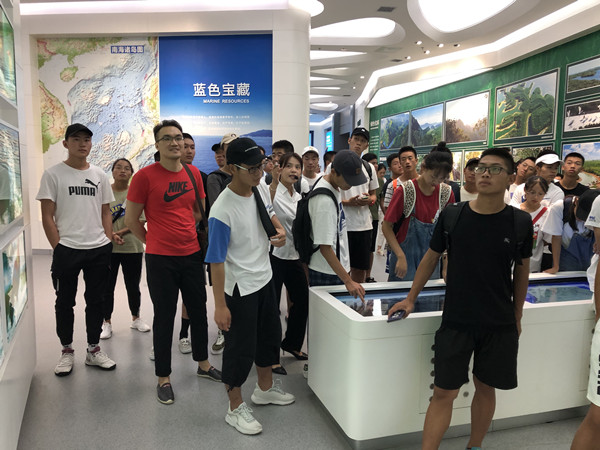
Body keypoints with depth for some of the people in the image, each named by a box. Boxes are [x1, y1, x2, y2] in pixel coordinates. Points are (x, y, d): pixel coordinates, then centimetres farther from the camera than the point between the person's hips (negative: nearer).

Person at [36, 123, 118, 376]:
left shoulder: (99, 175, 8)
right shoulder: (53, 174, -2)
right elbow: (47, 216, -4)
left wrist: (109, 240, 2)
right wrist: (58, 247, -10)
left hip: (99, 250, 3)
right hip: (66, 250, -3)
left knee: (95, 301, 12)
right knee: (65, 302, 10)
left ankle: (93, 350, 26)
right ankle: (67, 352, 26)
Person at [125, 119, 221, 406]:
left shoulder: (193, 174, 5)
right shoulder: (145, 176, -10)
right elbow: (131, 219, -3)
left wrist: (186, 235, 11)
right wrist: (153, 241, 3)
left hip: (192, 255, 5)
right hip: (160, 260, -5)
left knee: (199, 311, 16)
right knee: (164, 317, 6)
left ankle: (203, 364, 37)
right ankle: (163, 378, 23)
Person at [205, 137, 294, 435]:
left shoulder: (259, 189, -3)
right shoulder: (222, 211, -26)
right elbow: (216, 261, -23)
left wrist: (280, 230, -3)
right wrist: (219, 305, -21)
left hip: (264, 279, 8)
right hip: (239, 288, -8)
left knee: (270, 336, 22)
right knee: (240, 349, 4)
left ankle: (265, 388, 46)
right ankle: (235, 409, 26)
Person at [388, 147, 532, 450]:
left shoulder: (520, 223, -4)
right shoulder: (451, 216, -6)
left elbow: (521, 271, 8)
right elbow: (431, 257, 6)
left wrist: (516, 317, 12)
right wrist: (411, 299, 7)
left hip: (500, 325, 1)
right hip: (455, 321, -1)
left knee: (485, 388, 15)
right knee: (443, 392, 1)